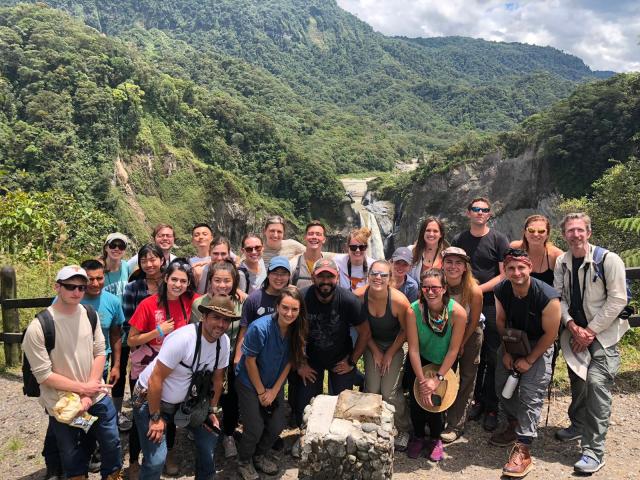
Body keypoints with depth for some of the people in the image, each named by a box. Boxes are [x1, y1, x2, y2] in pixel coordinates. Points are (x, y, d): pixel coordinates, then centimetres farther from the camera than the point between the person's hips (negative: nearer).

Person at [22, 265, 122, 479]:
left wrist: (89, 393, -10)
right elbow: (43, 375, -17)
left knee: (112, 444, 16)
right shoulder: (38, 327, -19)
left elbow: (100, 353, -1)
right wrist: (83, 388, -15)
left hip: (98, 397, 4)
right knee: (71, 454, 15)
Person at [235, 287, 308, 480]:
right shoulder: (260, 328, -29)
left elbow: (289, 362, -4)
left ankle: (260, 455, 35)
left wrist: (274, 390, -4)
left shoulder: (296, 330, -15)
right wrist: (261, 392, -10)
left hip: (275, 384, 5)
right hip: (250, 383, -5)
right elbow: (250, 361, -19)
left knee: (277, 426, 6)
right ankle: (244, 462, 24)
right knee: (255, 428, -5)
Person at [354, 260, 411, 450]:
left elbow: (405, 330, -11)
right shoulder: (359, 296, -21)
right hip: (372, 344, 2)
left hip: (394, 345, -2)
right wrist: (375, 352, -2)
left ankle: (403, 430, 19)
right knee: (371, 390, -3)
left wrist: (390, 354, -6)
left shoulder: (398, 301, -29)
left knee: (390, 393, -7)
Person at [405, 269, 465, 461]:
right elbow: (413, 349, -19)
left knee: (436, 398, -9)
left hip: (444, 363, 0)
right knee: (416, 397, -8)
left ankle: (435, 439, 22)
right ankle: (418, 436, 22)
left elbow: (453, 349, -17)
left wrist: (437, 378, -16)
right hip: (420, 361, 1)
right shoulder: (414, 311, -26)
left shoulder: (458, 312, -26)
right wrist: (422, 381, -19)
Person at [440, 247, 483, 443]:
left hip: (470, 334, -2)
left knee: (466, 379, 2)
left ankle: (456, 426, 10)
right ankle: (450, 419, 23)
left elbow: (473, 322, -14)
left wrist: (461, 345, -5)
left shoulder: (474, 290, -28)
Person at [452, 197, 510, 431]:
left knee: (492, 358, 0)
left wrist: (479, 289, -13)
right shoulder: (458, 240, 10)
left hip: (492, 305, -3)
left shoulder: (499, 240, 0)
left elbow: (505, 275, -4)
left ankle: (491, 408, 11)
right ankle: (477, 400, 22)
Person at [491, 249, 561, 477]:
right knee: (502, 385, 8)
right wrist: (506, 352, -3)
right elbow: (501, 321, 1)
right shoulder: (501, 291, -16)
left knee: (530, 394, -13)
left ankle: (523, 450, -10)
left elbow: (550, 334, -18)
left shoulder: (548, 297, -30)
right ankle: (515, 426, 32)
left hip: (539, 344, -5)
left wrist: (529, 360, -14)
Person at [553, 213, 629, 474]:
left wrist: (590, 331, -14)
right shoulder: (561, 262, 2)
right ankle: (578, 425, 39)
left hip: (603, 334, -5)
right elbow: (558, 296, 2)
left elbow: (617, 300, -14)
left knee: (596, 383, -16)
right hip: (574, 332, 5)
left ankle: (594, 451, -10)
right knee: (577, 381, 14)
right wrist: (573, 327, -12)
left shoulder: (609, 260, -13)